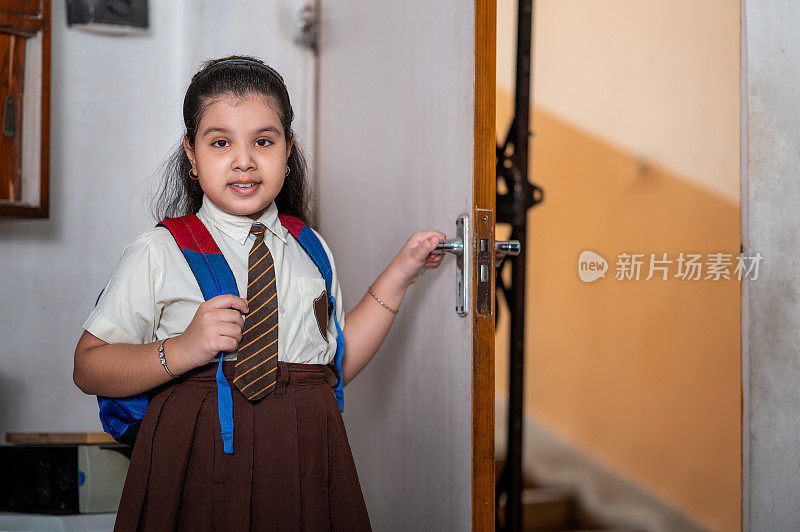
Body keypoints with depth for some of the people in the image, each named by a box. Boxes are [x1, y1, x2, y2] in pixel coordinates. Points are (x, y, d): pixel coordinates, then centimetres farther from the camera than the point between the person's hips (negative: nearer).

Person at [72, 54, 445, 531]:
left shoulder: (312, 251, 10)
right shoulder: (158, 253, -4)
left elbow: (336, 365, 10)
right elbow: (88, 367, -5)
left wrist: (398, 277, 9)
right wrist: (181, 352, -19)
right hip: (201, 465, -3)